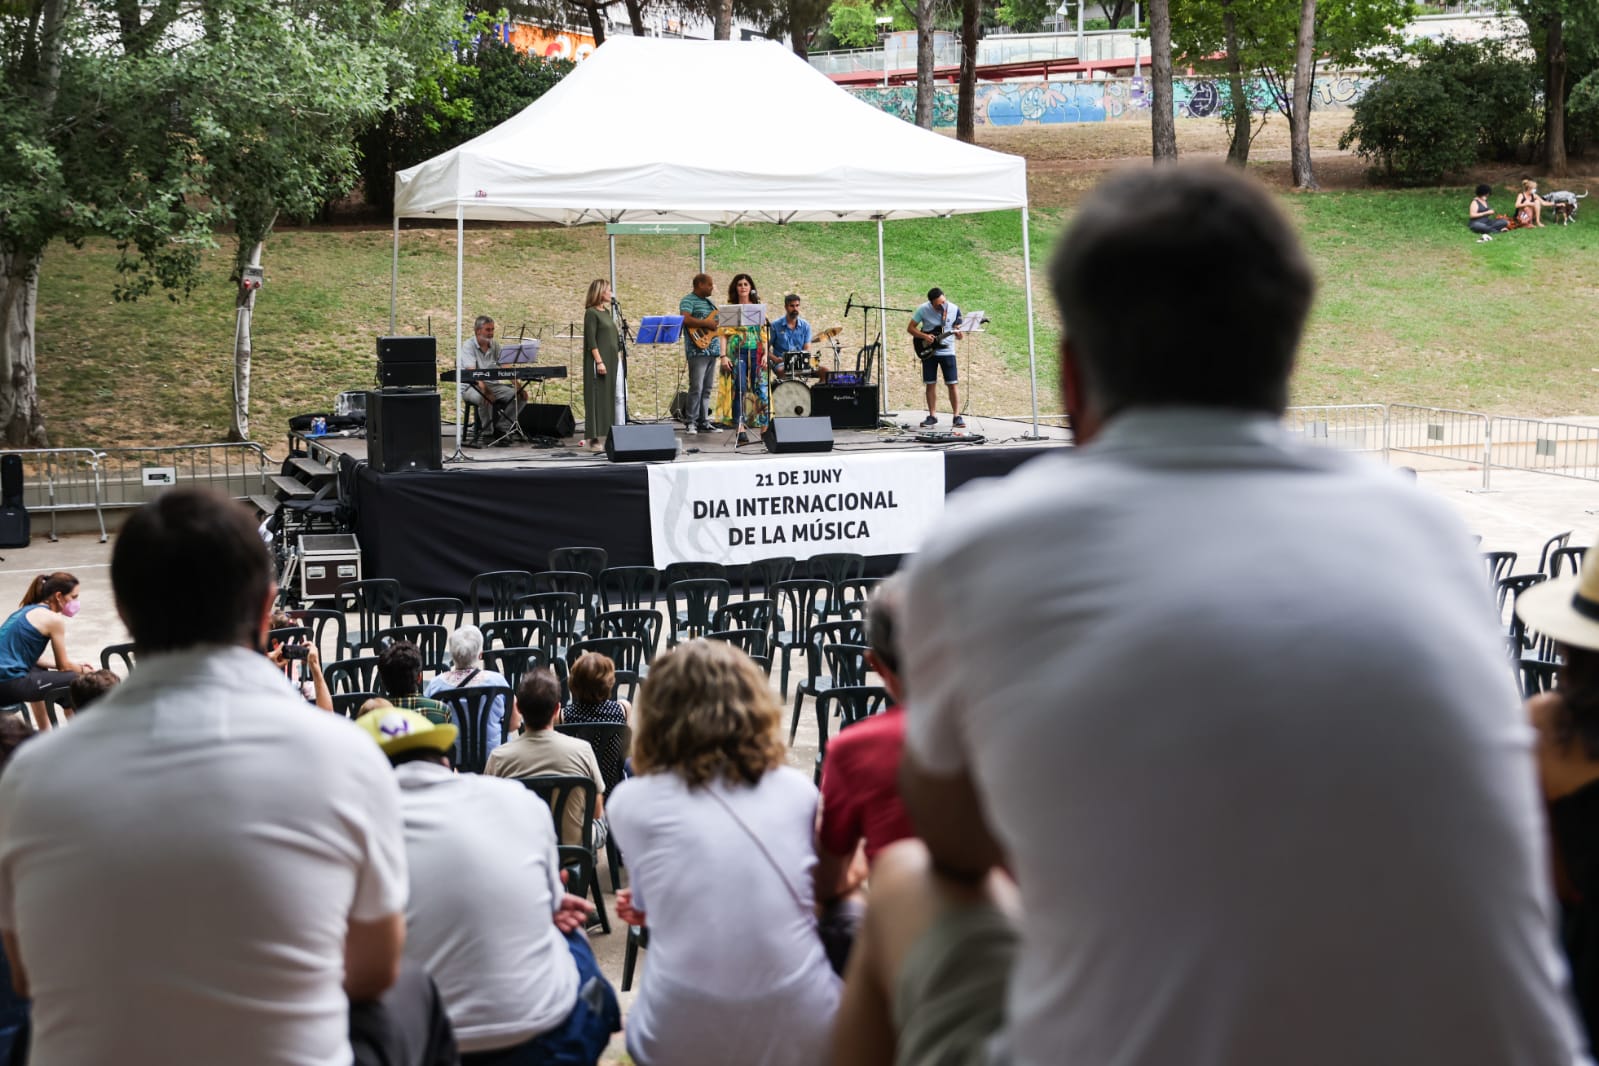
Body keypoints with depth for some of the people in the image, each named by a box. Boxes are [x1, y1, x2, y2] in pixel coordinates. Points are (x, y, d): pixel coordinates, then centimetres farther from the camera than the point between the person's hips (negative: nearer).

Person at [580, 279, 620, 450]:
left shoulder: (606, 312, 15)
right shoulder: (591, 313, -9)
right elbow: (591, 340, -15)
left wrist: (616, 357, 15)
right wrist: (599, 361, -21)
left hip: (611, 359, 8)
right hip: (598, 361, -8)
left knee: (609, 396, 7)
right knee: (597, 397, -7)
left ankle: (605, 435, 10)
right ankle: (594, 438, -6)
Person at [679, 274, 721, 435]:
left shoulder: (709, 302, 22)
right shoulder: (688, 301, -5)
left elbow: (717, 322, 28)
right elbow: (685, 319, -22)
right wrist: (706, 323, -20)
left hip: (712, 349, 8)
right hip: (697, 350, -8)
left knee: (707, 389, 8)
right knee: (696, 388, -11)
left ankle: (703, 421, 11)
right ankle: (691, 423, -8)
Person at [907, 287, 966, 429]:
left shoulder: (954, 310, -6)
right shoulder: (923, 310, -10)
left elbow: (957, 330, 2)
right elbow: (910, 328, -2)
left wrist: (959, 335, -22)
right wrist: (924, 336, -17)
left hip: (947, 351, 0)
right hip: (928, 352, 0)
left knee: (953, 383, -4)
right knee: (931, 384, 3)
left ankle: (957, 416, 2)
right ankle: (932, 416, 11)